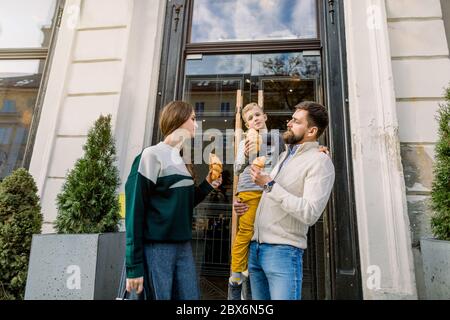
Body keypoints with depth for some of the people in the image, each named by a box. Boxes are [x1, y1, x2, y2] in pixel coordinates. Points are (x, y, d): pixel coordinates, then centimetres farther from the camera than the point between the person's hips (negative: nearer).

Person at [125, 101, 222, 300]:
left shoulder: (183, 161, 13)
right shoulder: (152, 155, -9)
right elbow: (135, 211, -13)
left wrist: (207, 186, 3)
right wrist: (134, 266, -14)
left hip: (183, 246, 7)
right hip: (156, 247, -7)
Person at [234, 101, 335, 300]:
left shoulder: (320, 161, -10)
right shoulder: (284, 155, 15)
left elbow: (310, 214, -22)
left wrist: (269, 184, -20)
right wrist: (247, 206, 7)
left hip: (283, 250, -7)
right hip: (255, 246, 8)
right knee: (258, 300, 16)